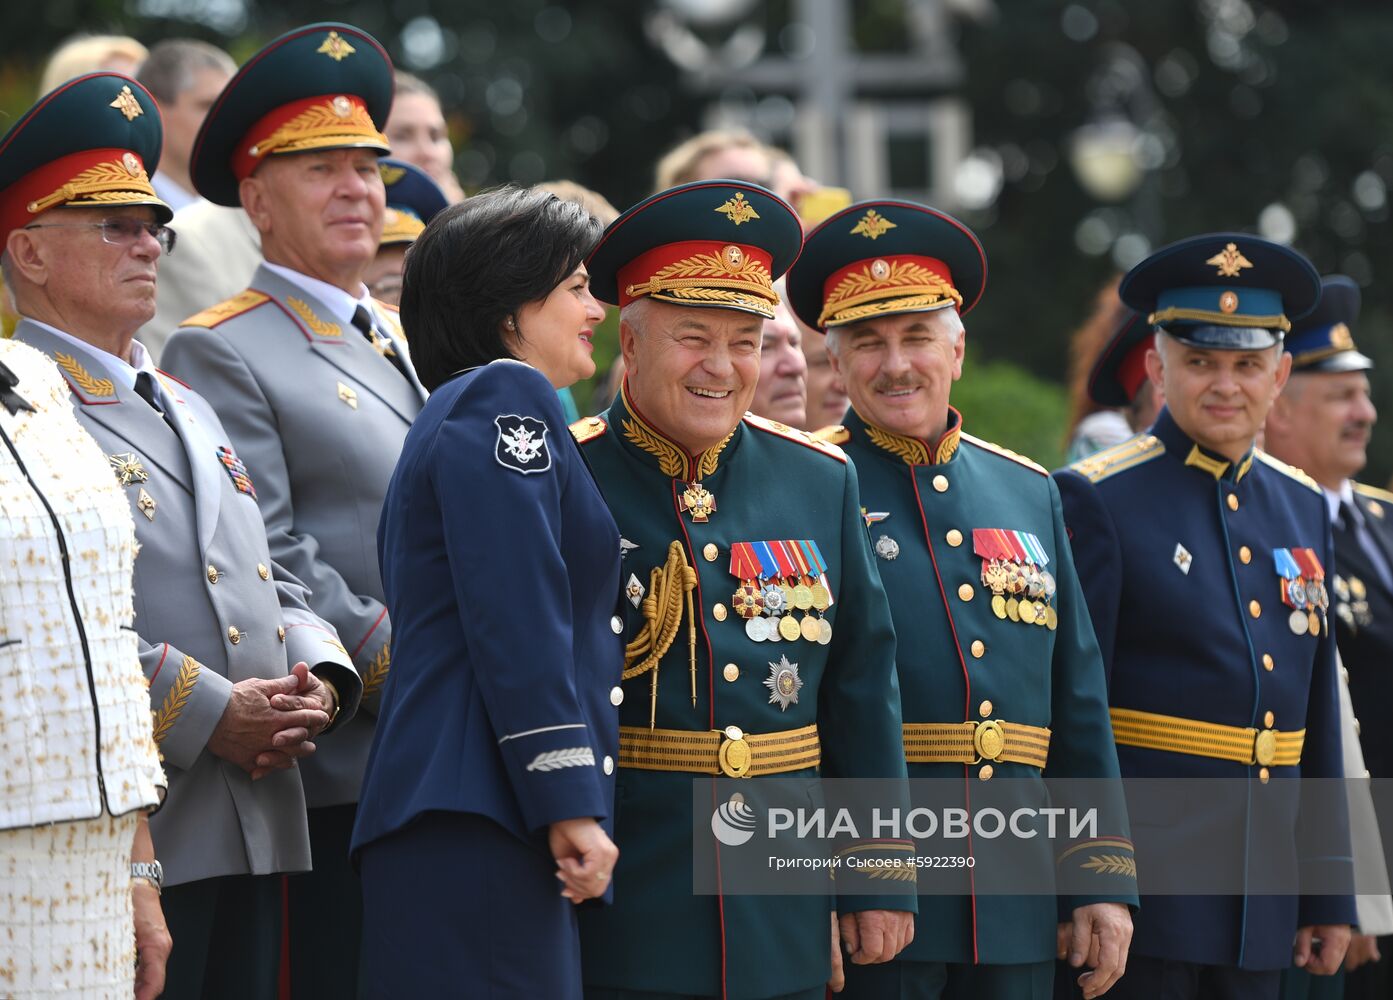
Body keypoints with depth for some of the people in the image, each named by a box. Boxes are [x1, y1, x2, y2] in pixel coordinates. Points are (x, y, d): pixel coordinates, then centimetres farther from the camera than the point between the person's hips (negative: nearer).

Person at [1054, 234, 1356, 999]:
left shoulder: (1301, 507, 13)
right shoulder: (1098, 501, -6)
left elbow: (1318, 720, 16)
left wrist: (1329, 894, 13)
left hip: (1263, 908, 6)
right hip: (1144, 901, -6)